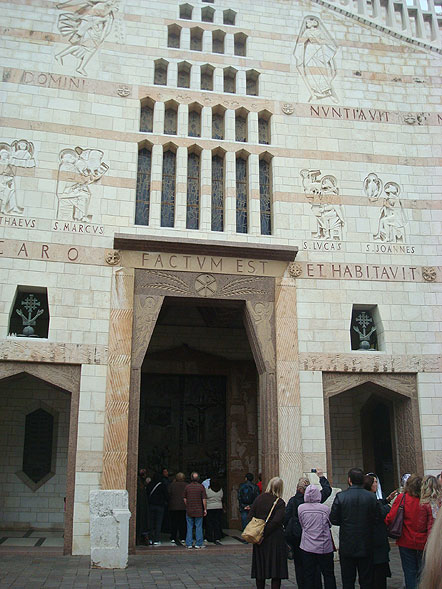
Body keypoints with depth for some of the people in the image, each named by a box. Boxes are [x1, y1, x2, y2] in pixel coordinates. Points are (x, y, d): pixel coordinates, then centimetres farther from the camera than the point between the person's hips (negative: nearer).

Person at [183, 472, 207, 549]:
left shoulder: (187, 487, 0)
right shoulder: (201, 487, -5)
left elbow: (185, 499, 5)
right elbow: (204, 499, -6)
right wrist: (205, 509, 1)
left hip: (189, 511, 2)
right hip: (199, 511, -2)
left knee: (189, 527, 7)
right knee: (199, 527, 4)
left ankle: (189, 544, 8)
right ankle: (198, 544, 5)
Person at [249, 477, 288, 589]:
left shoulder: (259, 498, 2)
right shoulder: (280, 503, -10)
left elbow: (250, 516, 2)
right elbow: (276, 521, -19)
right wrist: (264, 533, -14)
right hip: (275, 538, -4)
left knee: (260, 566, 14)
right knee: (276, 567, 4)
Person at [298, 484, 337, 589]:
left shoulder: (300, 508, -6)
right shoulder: (325, 509, -10)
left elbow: (302, 525, 5)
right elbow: (330, 525, 4)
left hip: (307, 547, 1)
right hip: (324, 548, -1)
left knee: (308, 576, 9)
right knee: (328, 575, 10)